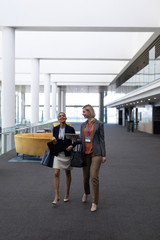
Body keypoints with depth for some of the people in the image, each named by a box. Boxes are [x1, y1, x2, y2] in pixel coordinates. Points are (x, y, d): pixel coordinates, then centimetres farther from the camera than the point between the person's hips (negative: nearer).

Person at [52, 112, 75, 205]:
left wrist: (71, 146, -18)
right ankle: (56, 196, -2)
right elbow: (54, 142, 10)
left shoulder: (71, 129, -7)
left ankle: (67, 194, 28)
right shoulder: (55, 129, 1)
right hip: (58, 154, 2)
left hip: (67, 154, -2)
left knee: (68, 173, 12)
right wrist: (54, 141, -12)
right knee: (56, 174, -7)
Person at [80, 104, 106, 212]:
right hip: (85, 153, 5)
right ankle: (86, 193, 40)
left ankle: (94, 202, 1)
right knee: (85, 176, 10)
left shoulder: (99, 124, -2)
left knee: (94, 176, -9)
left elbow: (102, 139, -2)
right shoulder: (83, 125, 12)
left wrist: (104, 155, -5)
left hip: (96, 153, -4)